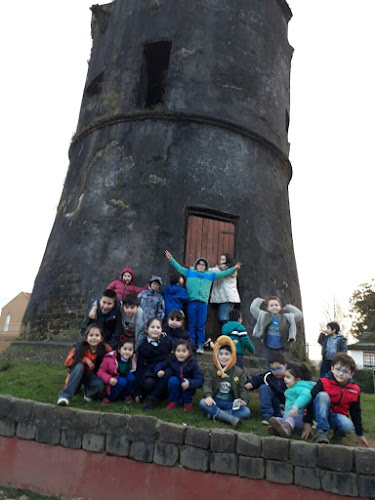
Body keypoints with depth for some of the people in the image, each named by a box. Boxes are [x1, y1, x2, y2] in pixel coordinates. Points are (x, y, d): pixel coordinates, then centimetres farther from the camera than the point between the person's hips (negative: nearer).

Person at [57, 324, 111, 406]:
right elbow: (68, 362, -15)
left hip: (93, 376, 0)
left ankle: (87, 392, 3)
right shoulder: (79, 347, -18)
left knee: (100, 385, -32)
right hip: (78, 374, 0)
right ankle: (65, 395, -30)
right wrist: (85, 359, -23)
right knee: (79, 366, -33)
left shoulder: (106, 349, -18)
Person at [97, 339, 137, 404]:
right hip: (111, 385, -4)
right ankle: (109, 398, -9)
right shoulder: (110, 359, -19)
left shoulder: (132, 361, -9)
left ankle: (126, 396, -1)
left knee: (131, 377, -24)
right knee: (122, 381, -33)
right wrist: (109, 379, -33)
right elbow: (100, 372, -15)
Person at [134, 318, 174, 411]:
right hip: (150, 370, -1)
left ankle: (151, 399, -20)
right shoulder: (143, 347, -1)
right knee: (148, 383, -34)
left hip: (165, 369, 1)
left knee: (168, 373, -34)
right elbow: (140, 368, 1)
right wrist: (137, 392, -1)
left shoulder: (167, 340, -1)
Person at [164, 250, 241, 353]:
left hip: (203, 303, 1)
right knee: (191, 324, 1)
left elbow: (222, 274, 21)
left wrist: (234, 269, 20)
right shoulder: (189, 273, 15)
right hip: (191, 302, -1)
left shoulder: (210, 275, 18)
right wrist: (171, 259, 7)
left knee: (201, 325, -1)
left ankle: (200, 345, 4)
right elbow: (179, 267, 14)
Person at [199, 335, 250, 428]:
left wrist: (244, 400, -14)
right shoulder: (211, 369, 4)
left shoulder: (238, 371, 8)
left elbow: (242, 388, 7)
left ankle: (215, 414, -28)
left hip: (230, 404, 1)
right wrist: (208, 396, -27)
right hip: (215, 402, -1)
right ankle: (232, 419, -36)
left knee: (246, 411, -24)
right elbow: (207, 384, -6)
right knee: (203, 403, -33)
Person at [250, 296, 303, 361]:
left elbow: (299, 315, 2)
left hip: (280, 348, 1)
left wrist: (288, 307, 9)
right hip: (269, 347, 0)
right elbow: (253, 308, 0)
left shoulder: (286, 317, 5)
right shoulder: (264, 316, 3)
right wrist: (259, 300, 13)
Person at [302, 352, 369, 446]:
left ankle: (338, 434, 5)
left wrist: (360, 434, 11)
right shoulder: (323, 383, -15)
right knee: (322, 395, -31)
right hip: (322, 415, -2)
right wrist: (308, 423, -19)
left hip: (339, 416, 2)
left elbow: (356, 413, 7)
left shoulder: (354, 390, -4)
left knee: (348, 426, -33)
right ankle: (322, 431, -25)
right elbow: (312, 402, -15)